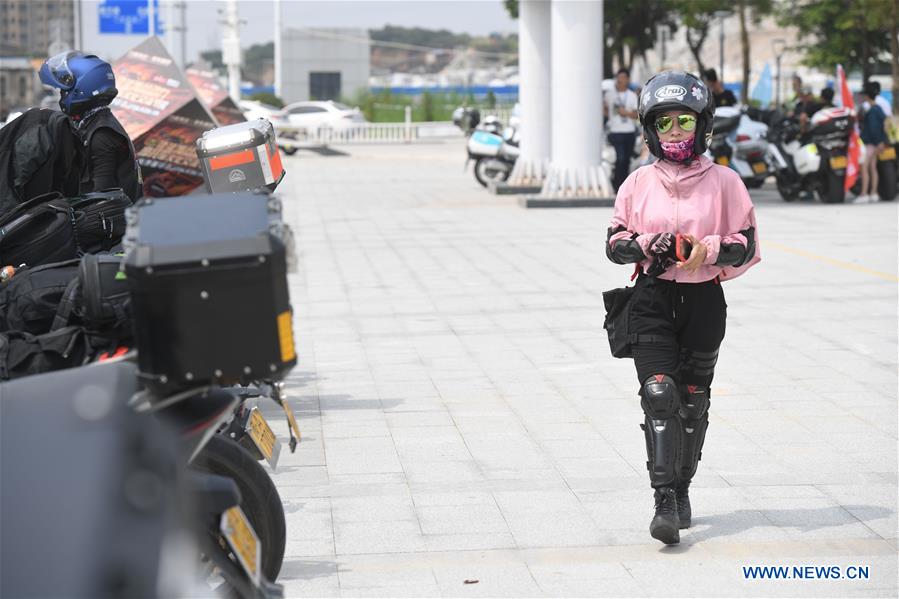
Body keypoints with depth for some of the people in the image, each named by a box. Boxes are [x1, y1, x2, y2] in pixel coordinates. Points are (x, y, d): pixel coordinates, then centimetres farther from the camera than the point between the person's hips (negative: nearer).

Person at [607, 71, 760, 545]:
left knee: (693, 399, 10)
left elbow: (746, 244, 1)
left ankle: (682, 489, 30)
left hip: (704, 299, 0)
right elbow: (614, 243, 6)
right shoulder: (639, 182, 4)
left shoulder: (723, 181, 1)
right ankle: (665, 502, -17)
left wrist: (709, 249, -18)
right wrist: (646, 245, -14)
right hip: (652, 298, 0)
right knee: (659, 394, -14)